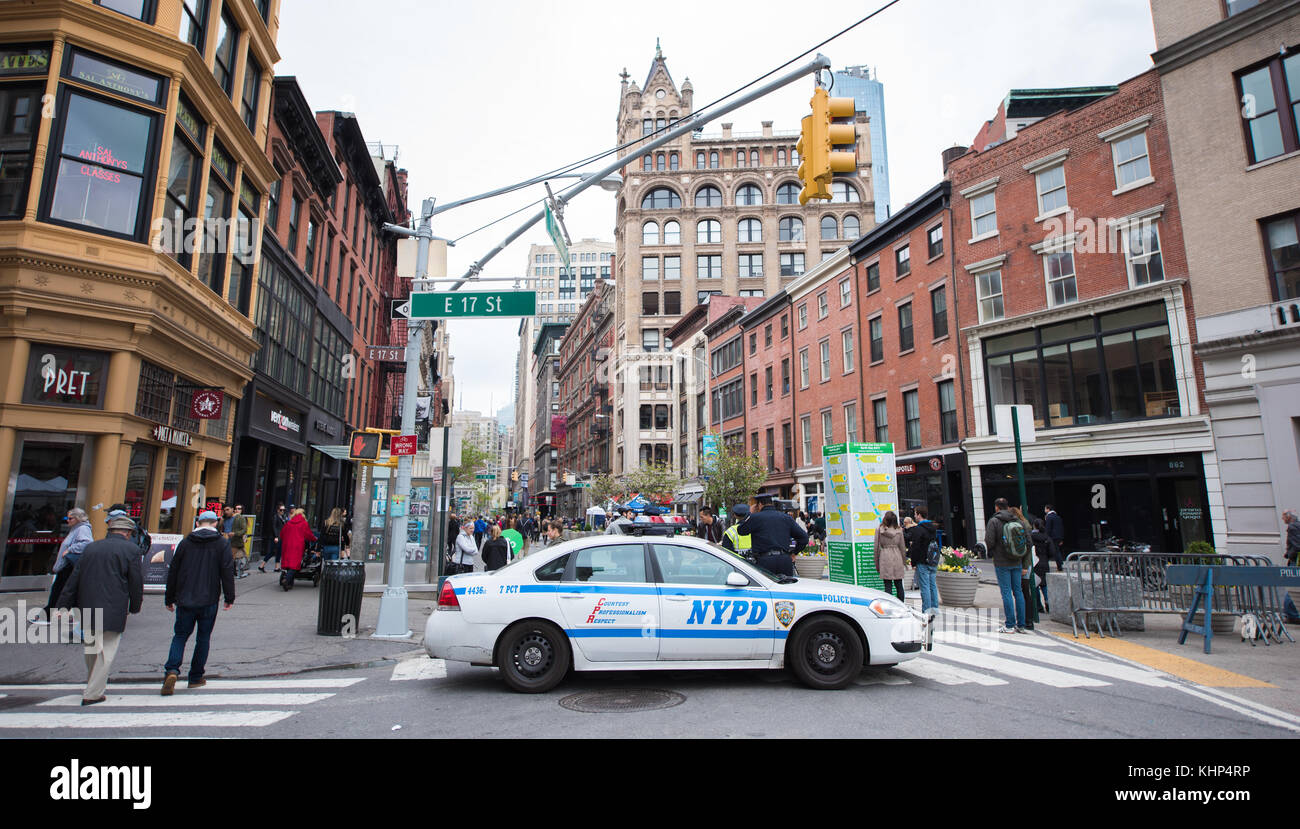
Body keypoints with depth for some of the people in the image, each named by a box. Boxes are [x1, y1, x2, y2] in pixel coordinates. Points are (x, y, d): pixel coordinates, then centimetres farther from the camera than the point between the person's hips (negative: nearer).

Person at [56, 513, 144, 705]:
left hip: (88, 609, 6)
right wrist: (135, 607, 9)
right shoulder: (131, 550, -6)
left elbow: (74, 579, 11)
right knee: (107, 652, 2)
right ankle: (92, 694, 2)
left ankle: (93, 685, 36)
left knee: (92, 649, 21)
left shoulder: (90, 548, 9)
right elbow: (137, 583, -5)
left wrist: (63, 606, 16)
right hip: (113, 611, -6)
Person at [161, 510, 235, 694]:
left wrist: (169, 599, 18)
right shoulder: (222, 543, -2)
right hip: (209, 601, -1)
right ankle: (196, 678, 15)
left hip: (185, 600, 2)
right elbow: (228, 572, -6)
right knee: (203, 638, 10)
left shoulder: (185, 542, 5)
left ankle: (171, 670, -11)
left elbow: (173, 572, 9)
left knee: (180, 635, 11)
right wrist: (229, 598, 2)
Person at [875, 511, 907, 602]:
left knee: (888, 585, 1)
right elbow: (902, 547, 7)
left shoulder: (879, 530, -3)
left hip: (885, 559, -2)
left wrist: (877, 564, 8)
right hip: (897, 557, 2)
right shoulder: (899, 530, 1)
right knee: (899, 585, 12)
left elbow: (877, 548, 0)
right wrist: (904, 561, 17)